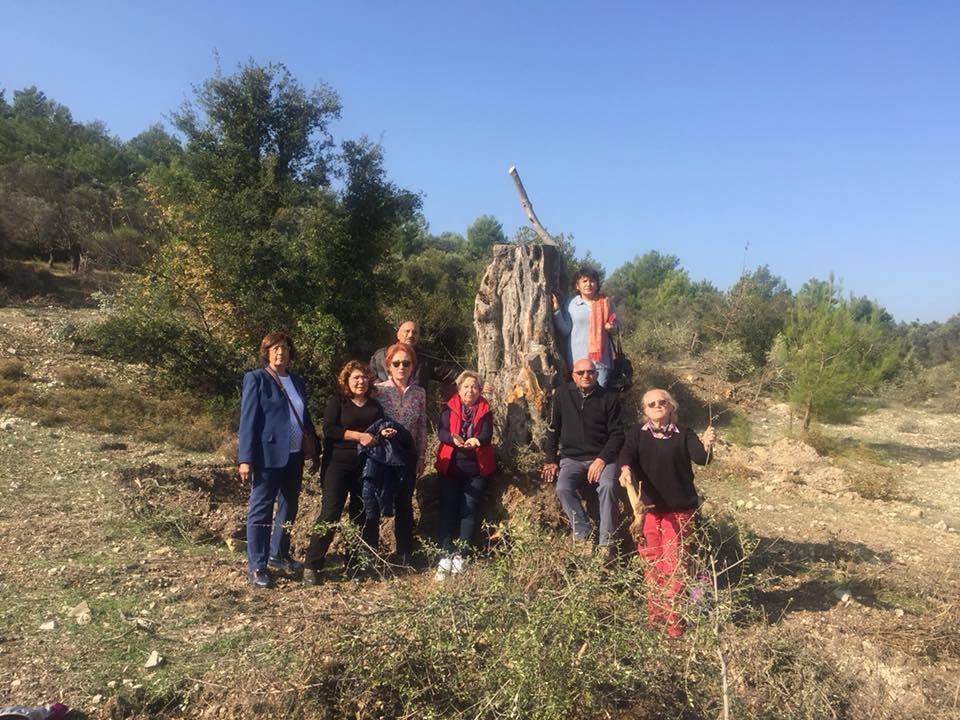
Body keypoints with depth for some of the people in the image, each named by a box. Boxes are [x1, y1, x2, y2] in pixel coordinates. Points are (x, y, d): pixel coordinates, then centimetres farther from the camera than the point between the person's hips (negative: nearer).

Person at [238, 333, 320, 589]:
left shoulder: (297, 382, 13)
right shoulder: (256, 379, -5)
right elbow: (248, 420, -10)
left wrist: (314, 452, 14)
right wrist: (245, 459, -16)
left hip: (294, 456, 7)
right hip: (268, 455, -7)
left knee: (289, 508, 15)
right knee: (261, 510, 1)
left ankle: (278, 555, 31)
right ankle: (257, 567, 10)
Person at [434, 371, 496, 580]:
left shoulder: (485, 411, 7)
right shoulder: (449, 408, 6)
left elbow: (487, 435, -8)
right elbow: (441, 432, -9)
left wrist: (476, 441, -32)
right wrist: (453, 439, -31)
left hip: (476, 468, 0)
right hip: (450, 466, 0)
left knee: (469, 511, -4)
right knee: (448, 510, -5)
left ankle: (460, 556, -1)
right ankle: (446, 557, -5)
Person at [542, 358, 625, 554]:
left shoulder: (609, 399, 2)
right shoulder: (562, 395, 5)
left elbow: (617, 434, -1)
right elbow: (553, 429, 11)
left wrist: (602, 459, -14)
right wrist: (551, 460, 6)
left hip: (602, 457, -1)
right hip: (571, 458, 1)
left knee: (607, 486, -30)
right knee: (563, 488, -27)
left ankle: (606, 543, -20)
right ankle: (584, 536, -12)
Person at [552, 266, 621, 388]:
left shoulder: (606, 302, 7)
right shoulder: (571, 304, 4)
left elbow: (617, 324, 16)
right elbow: (565, 331, -2)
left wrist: (613, 327, -7)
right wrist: (556, 310, -11)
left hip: (601, 358, 1)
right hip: (577, 359, -1)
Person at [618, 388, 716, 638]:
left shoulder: (683, 434, 0)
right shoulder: (637, 433, 1)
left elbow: (700, 458, -14)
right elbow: (627, 454, -15)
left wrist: (706, 446, -36)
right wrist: (626, 469, -37)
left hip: (679, 508, -1)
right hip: (647, 507, 1)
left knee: (674, 563, 1)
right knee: (651, 561, 12)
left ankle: (673, 617, 14)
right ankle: (655, 610, 28)